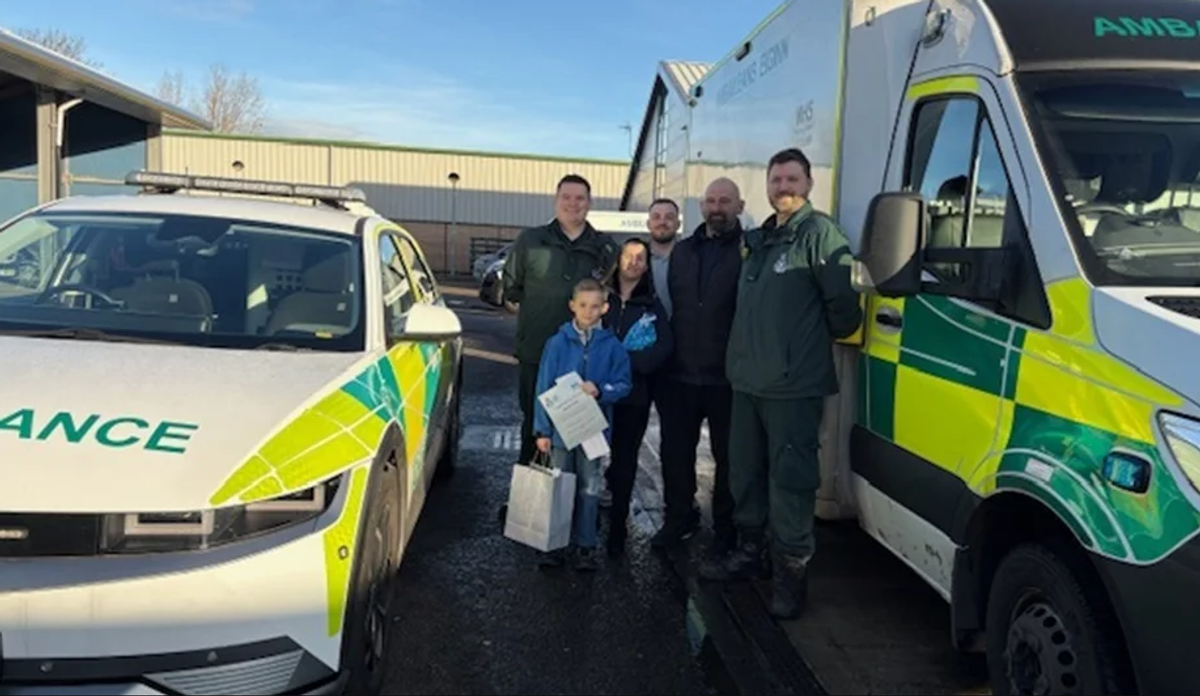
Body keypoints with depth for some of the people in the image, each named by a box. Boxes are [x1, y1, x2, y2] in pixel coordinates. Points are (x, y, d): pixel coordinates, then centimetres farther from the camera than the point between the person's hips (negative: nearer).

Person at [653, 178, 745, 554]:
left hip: (726, 377, -4)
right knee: (675, 451, 12)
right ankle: (679, 516, 30)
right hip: (679, 374, 5)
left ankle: (726, 525, 24)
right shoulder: (681, 250, 13)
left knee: (728, 455, 9)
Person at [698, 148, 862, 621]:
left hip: (793, 385, -9)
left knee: (789, 477, -3)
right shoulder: (759, 240, 17)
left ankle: (791, 569, 9)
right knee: (746, 471, 16)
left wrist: (819, 338, 0)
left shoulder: (819, 233, -10)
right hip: (747, 380, 9)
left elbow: (844, 303, -15)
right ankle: (751, 551, 31)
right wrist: (745, 354, 16)